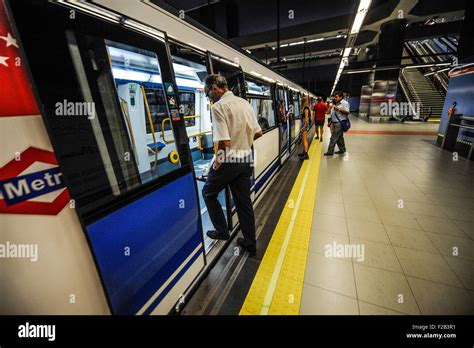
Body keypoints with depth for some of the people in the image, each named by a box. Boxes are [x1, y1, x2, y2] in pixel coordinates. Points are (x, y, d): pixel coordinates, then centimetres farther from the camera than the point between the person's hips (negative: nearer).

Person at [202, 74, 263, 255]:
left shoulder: (219, 106, -14)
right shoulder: (245, 103, 9)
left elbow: (224, 142, -22)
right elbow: (258, 133, 13)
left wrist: (216, 163, -9)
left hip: (228, 160, -7)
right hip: (246, 160, 7)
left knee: (208, 193, 17)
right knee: (244, 201, 15)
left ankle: (222, 231, 27)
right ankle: (250, 244, 27)